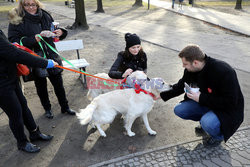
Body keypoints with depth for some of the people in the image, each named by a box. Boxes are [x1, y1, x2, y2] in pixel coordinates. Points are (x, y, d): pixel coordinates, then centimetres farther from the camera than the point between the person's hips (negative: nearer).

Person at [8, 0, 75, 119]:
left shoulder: (45, 16, 2)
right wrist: (34, 39, -27)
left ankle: (65, 107, 31)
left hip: (51, 56, 3)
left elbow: (54, 31, 14)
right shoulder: (16, 20, -8)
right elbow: (14, 41, -14)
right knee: (41, 86, 15)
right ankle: (47, 109, 37)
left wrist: (60, 32, -10)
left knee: (58, 84, 11)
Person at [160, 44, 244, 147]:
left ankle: (218, 136, 3)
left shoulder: (224, 72, -31)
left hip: (227, 109, -6)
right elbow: (180, 86, 7)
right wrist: (162, 95, 2)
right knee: (179, 110, -7)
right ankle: (205, 120, 17)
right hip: (205, 103, 7)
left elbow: (230, 102, -29)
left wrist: (201, 99, -30)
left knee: (207, 123, -34)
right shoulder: (190, 70, -10)